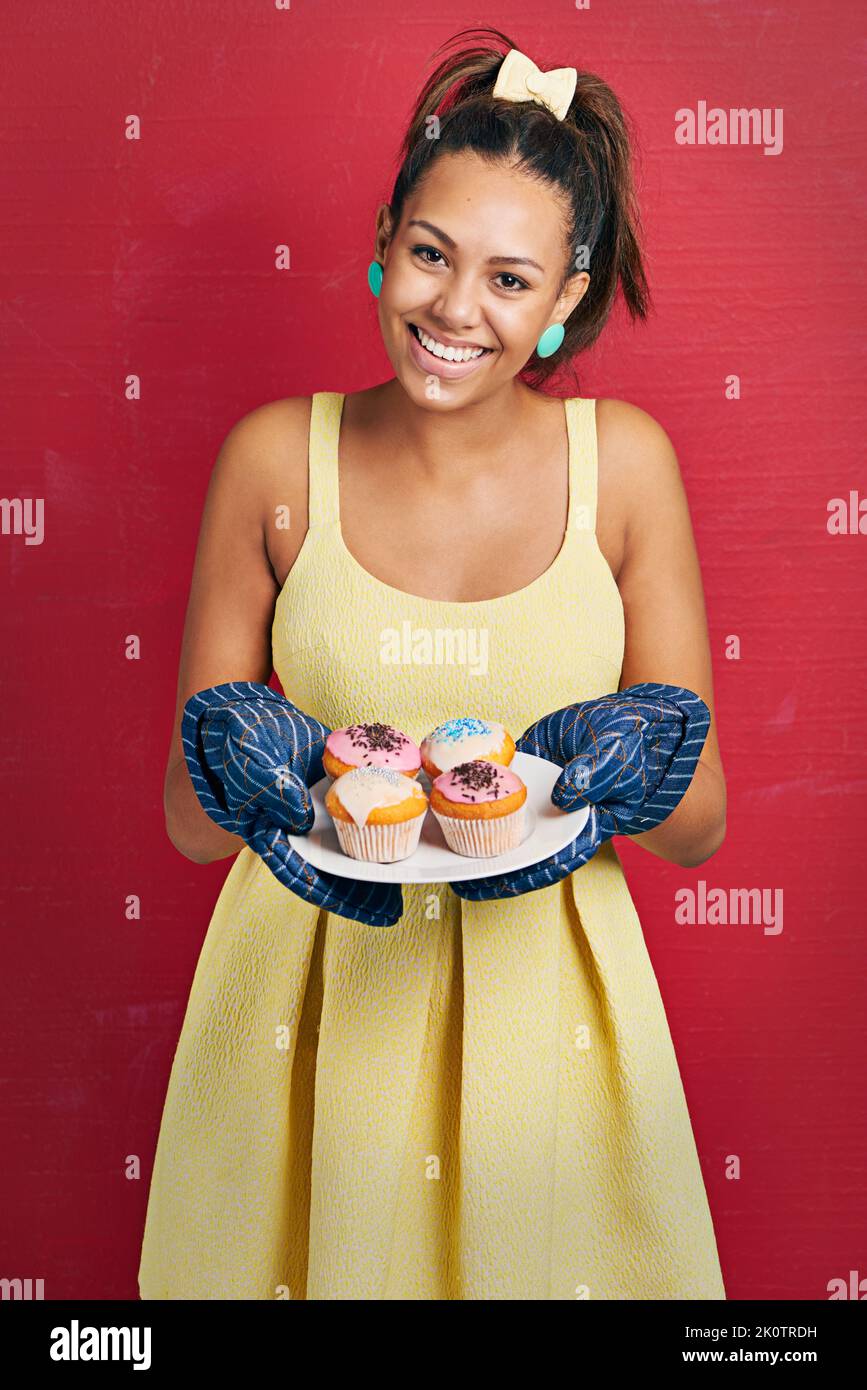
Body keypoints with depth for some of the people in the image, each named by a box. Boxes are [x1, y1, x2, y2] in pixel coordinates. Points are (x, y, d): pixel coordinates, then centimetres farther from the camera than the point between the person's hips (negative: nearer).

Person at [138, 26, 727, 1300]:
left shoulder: (624, 460, -6)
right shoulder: (277, 457, -7)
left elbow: (703, 823, -3)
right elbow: (188, 816, -4)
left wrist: (604, 779, -23)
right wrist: (265, 778, -25)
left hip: (542, 990, 1)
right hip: (312, 981, 0)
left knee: (535, 1255, 17)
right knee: (326, 1248, 16)